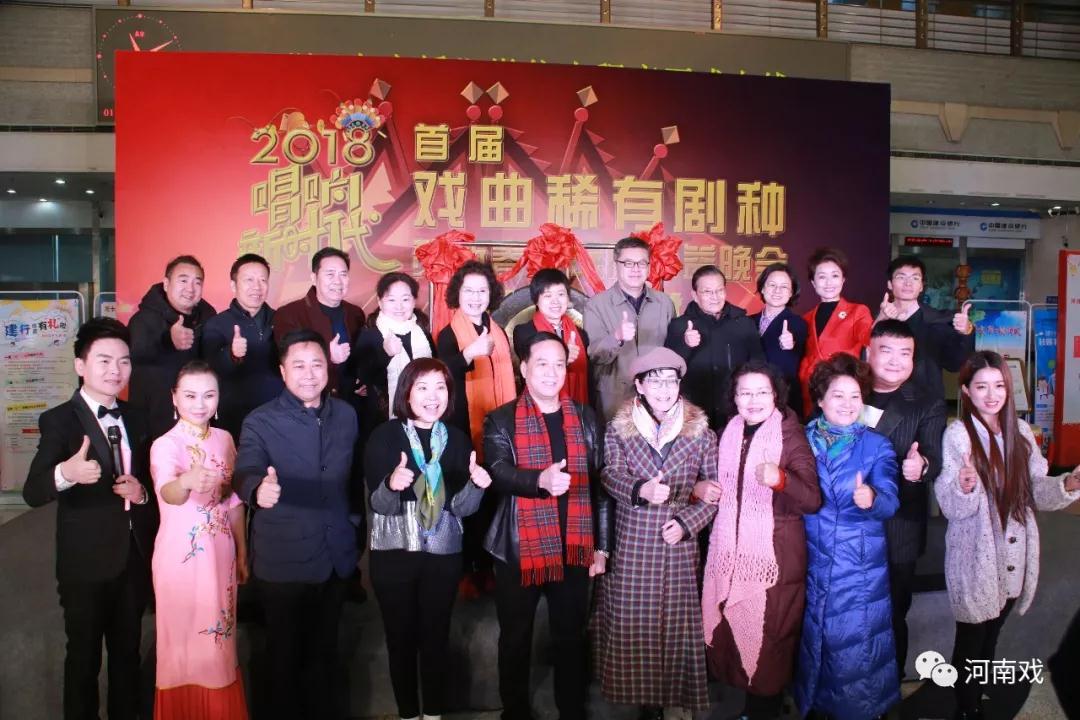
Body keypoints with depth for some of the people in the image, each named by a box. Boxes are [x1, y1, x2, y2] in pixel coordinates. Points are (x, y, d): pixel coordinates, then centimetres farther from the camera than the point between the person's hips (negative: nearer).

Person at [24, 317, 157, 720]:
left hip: (134, 559, 5)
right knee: (84, 657, 10)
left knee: (128, 652, 19)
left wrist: (142, 491, -9)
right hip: (86, 564, -5)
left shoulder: (134, 418, 6)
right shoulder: (59, 421, -12)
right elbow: (32, 493, -24)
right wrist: (66, 473, -45)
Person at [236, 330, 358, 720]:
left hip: (335, 556, 4)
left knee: (324, 651, 20)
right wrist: (259, 489, -49)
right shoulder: (259, 422, -11)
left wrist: (355, 533, 11)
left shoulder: (346, 415, 2)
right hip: (283, 561, -3)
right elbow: (245, 475, -26)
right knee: (286, 654, 14)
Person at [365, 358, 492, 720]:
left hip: (443, 554, 2)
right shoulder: (385, 436, -8)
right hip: (394, 553, -2)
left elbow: (461, 507, -2)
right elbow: (380, 504, -13)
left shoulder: (457, 439, 1)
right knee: (401, 637, 9)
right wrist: (391, 484, -34)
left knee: (436, 637, 12)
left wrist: (475, 484, -23)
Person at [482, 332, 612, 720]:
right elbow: (499, 473, -19)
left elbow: (600, 484, 8)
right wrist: (542, 479, -38)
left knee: (571, 637, 14)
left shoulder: (585, 419, 6)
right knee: (515, 640, 11)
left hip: (574, 549, 2)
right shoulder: (501, 421, -2)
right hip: (519, 550, -2)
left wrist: (602, 545, 5)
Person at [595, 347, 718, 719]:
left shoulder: (700, 430, 1)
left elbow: (715, 486, 2)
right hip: (632, 542, 0)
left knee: (675, 622, 6)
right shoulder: (618, 428, 1)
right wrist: (641, 489, -28)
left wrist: (687, 522, -9)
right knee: (631, 621, 3)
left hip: (678, 542, 0)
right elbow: (610, 475, -9)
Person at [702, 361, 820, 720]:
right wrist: (700, 489, 0)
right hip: (728, 550, 5)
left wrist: (780, 479, -35)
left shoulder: (792, 435, -9)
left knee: (769, 635, 1)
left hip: (774, 554, -5)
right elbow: (713, 484, 22)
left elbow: (813, 501, -18)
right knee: (728, 626, 11)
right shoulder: (726, 433, 7)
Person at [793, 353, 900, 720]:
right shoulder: (803, 441, 0)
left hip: (860, 565, -2)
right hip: (812, 560, 2)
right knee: (813, 634, 15)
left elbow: (890, 501, -18)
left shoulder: (877, 446, -4)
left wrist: (871, 499, -38)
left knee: (856, 640, 6)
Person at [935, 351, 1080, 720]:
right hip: (975, 558, -5)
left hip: (1015, 556, 5)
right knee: (971, 638, 7)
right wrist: (964, 488, -38)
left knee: (991, 634, 20)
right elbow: (951, 507, -17)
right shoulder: (957, 435, -12)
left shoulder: (1021, 432, 3)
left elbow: (1035, 491, 5)